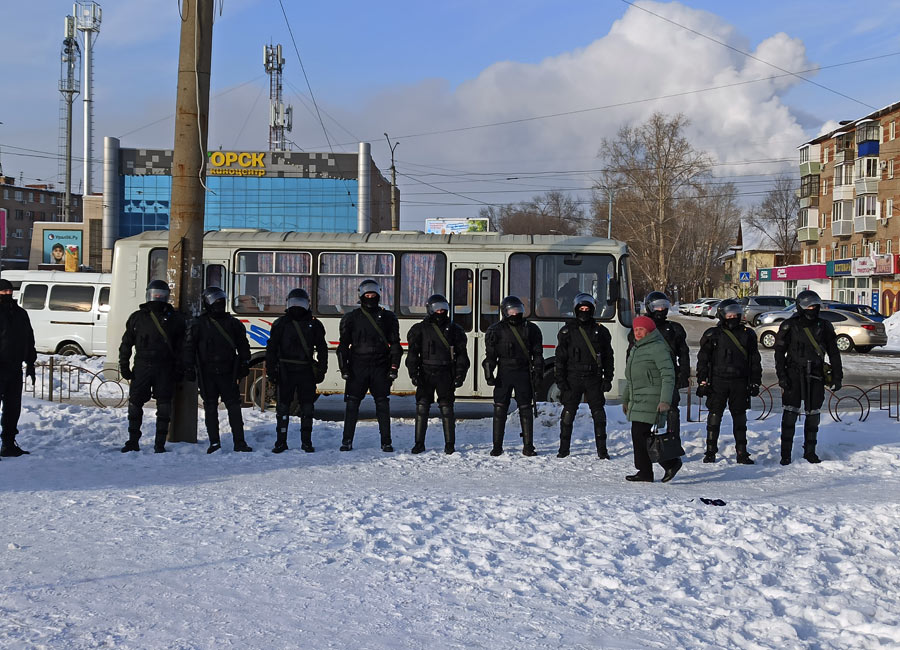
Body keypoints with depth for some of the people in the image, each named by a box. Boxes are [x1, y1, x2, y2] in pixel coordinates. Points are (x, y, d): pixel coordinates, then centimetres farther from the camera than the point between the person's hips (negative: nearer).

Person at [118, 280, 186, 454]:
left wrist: (180, 369, -1)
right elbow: (126, 343, 12)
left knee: (164, 405, 1)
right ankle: (133, 441, 12)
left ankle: (160, 443, 8)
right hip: (142, 366, 1)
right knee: (135, 403, 1)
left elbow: (181, 346, 6)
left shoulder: (175, 318, 8)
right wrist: (124, 366, 4)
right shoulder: (137, 317, 10)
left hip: (165, 368, -1)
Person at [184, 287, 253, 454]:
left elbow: (243, 345, 14)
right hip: (207, 373, -1)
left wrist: (244, 364, 8)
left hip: (227, 372, 1)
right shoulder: (198, 324, 2)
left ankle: (239, 442, 0)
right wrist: (189, 369, -4)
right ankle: (214, 443, 11)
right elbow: (189, 347, 2)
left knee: (234, 407, -2)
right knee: (210, 408, 4)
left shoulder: (232, 323, 9)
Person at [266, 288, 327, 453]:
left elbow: (322, 349, 12)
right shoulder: (280, 324, 6)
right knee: (282, 407, 1)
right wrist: (271, 371, -1)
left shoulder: (314, 324, 9)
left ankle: (306, 442, 13)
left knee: (307, 408, 4)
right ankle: (281, 442, 9)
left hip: (307, 371, 1)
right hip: (285, 370, -1)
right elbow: (271, 349, 7)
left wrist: (321, 370, 5)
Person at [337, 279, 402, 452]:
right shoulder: (351, 318, 9)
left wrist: (394, 367, -1)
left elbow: (395, 344, 9)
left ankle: (386, 442, 5)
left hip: (380, 366, 0)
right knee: (352, 403, -2)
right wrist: (344, 368, -1)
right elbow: (343, 345, 8)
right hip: (357, 365, 0)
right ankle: (347, 441, 5)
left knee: (383, 404, 0)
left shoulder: (387, 317, 10)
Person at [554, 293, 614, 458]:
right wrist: (561, 380, -4)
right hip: (573, 378, -1)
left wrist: (607, 379, 4)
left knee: (599, 413, -1)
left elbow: (608, 357, 12)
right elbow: (560, 357, 4)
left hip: (593, 378, 1)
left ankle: (602, 449, 6)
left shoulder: (600, 331, 9)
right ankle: (564, 449, 10)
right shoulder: (567, 331, 5)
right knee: (568, 413, 0)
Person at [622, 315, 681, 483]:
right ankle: (645, 472, 13)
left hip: (652, 400, -9)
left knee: (641, 434, -14)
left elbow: (668, 376, -17)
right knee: (637, 435, 7)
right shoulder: (636, 348, 19)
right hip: (637, 399, 9)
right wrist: (626, 399, 27)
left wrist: (665, 401, -24)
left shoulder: (657, 348, -11)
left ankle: (671, 463, -4)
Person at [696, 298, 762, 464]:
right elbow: (703, 360, 4)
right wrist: (702, 382, -2)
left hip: (740, 383, 2)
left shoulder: (748, 335, 9)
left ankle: (742, 452, 11)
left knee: (740, 417, 5)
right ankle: (710, 452, 10)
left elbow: (755, 361, 13)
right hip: (717, 381, -1)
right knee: (714, 416, 1)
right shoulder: (712, 335, 3)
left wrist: (755, 382, 8)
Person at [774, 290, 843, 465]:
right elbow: (779, 352, 0)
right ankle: (786, 453, -1)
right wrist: (781, 376, -9)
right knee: (790, 414, -6)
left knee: (813, 415, 8)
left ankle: (810, 451, 20)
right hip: (794, 375, -3)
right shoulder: (789, 326, -1)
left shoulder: (824, 326, 8)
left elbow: (834, 353, 12)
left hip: (816, 377, 3)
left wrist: (837, 376, 7)